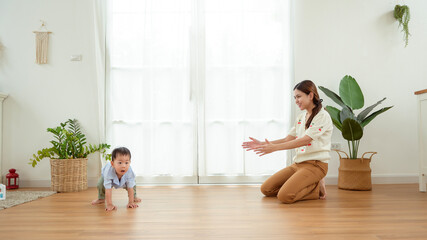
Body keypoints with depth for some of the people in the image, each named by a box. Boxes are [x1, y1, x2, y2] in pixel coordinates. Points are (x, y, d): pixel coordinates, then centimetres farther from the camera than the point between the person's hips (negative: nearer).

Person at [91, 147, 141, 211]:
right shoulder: (109, 172, -47)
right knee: (100, 184, -21)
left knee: (133, 185, -11)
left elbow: (130, 187, -33)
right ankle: (101, 199, 9)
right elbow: (108, 189, -44)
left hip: (123, 180, 2)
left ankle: (134, 197, 21)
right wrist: (109, 204, -44)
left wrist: (131, 202, -33)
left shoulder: (129, 172, -41)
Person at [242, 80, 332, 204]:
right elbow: (288, 139, 10)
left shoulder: (323, 116, -10)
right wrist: (262, 144, -2)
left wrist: (274, 148, -25)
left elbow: (304, 140, -20)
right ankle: (309, 185, 10)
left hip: (315, 165, -8)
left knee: (285, 196, -26)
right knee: (266, 189, 1)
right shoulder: (301, 117, 15)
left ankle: (317, 188, 1)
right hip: (297, 163, 8)